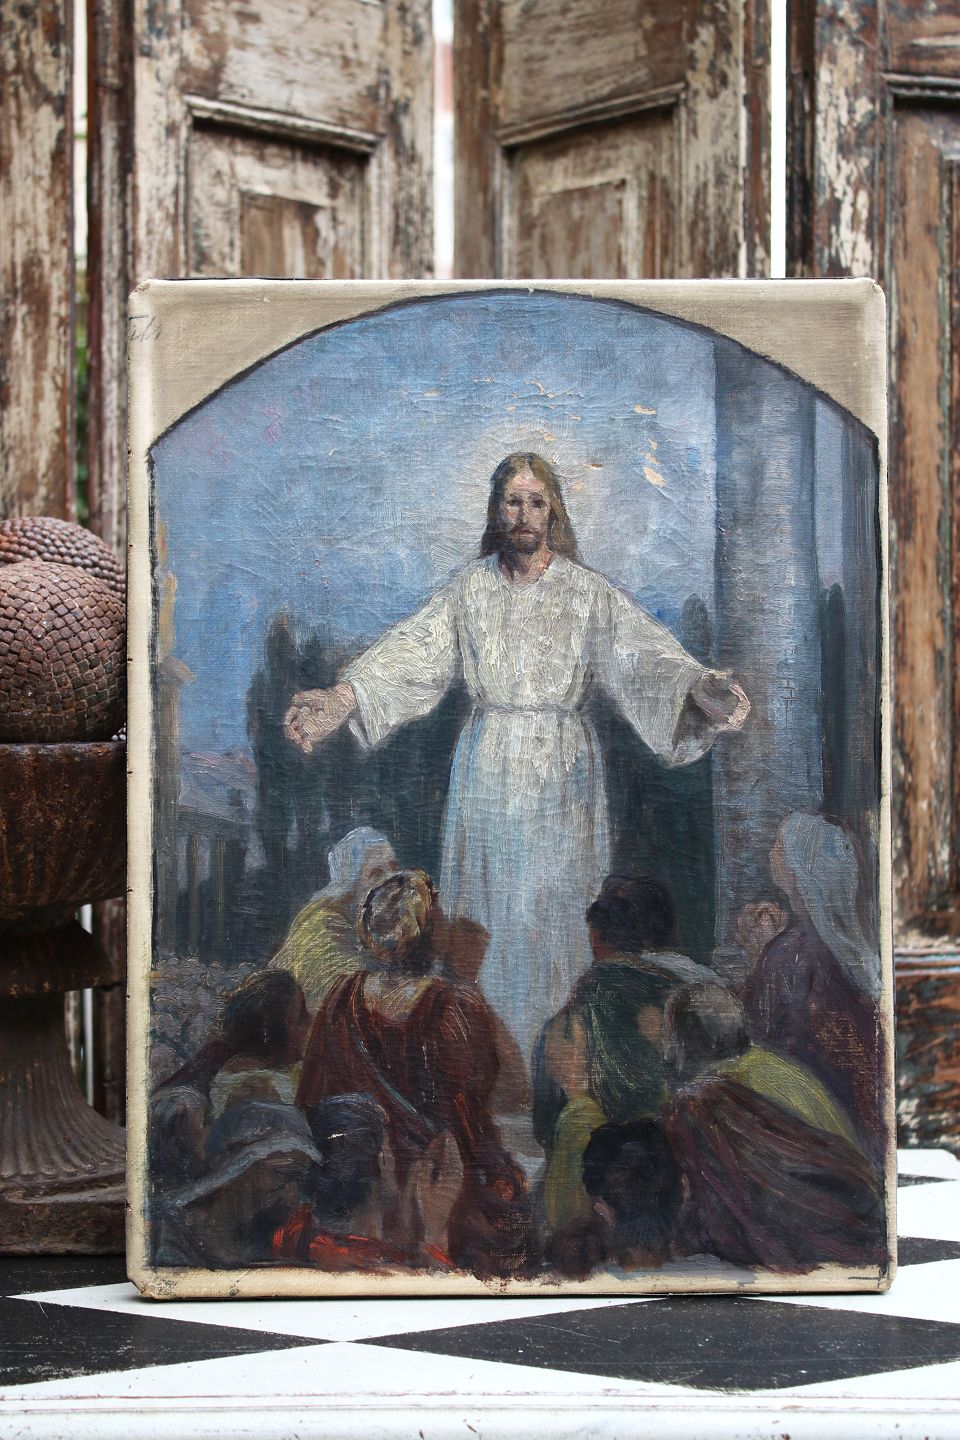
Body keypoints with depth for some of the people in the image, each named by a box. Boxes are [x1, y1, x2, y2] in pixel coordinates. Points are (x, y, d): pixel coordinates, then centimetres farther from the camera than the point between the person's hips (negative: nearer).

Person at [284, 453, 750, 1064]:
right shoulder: (469, 589, 4)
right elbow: (410, 651, -8)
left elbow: (645, 652, -16)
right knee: (490, 907, 5)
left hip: (561, 772, -2)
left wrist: (704, 689, -38)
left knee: (552, 907, 1)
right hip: (487, 769, 2)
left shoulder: (589, 592, -1)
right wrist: (338, 701, -25)